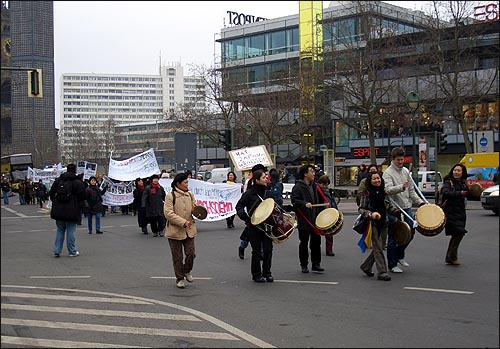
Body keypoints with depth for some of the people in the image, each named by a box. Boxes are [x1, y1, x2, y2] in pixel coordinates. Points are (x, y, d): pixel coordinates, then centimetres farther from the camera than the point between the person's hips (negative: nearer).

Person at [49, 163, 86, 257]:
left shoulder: (58, 180, 5)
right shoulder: (77, 182, -10)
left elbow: (51, 193, 8)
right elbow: (82, 196, -9)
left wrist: (55, 202, 21)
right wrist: (77, 203, 11)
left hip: (58, 210, 4)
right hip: (71, 211, -4)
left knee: (59, 230, 14)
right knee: (70, 231, 3)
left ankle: (57, 250, 12)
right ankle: (72, 251, 10)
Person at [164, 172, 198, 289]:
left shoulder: (190, 195, 9)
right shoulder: (170, 196, -10)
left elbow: (194, 210, 20)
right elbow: (168, 213, -18)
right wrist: (183, 222, -24)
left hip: (189, 230, 4)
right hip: (175, 231, -4)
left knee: (191, 253, 1)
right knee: (177, 257, 5)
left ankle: (187, 271, 28)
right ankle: (179, 278, 20)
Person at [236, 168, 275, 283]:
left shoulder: (267, 192, 9)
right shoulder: (249, 193, -8)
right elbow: (239, 206, -8)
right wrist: (244, 216, -25)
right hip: (254, 227, -5)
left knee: (268, 249, 4)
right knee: (257, 251, 2)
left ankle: (267, 273, 17)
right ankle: (256, 275, 14)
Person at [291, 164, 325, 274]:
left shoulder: (314, 186, 11)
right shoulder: (298, 187, -10)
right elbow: (294, 201, -17)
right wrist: (305, 204, -32)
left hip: (315, 219, 6)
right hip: (304, 220, -6)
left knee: (316, 241, 6)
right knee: (304, 243, 6)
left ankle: (316, 264, 14)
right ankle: (304, 265, 17)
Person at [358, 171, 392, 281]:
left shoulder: (383, 191, 10)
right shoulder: (366, 193, -6)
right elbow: (360, 209, -7)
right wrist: (371, 214, -21)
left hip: (382, 223, 6)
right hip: (372, 223, -6)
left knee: (377, 247, 11)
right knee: (378, 247, -7)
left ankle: (366, 266, 27)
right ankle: (382, 272, -4)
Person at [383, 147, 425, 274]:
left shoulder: (406, 171, 12)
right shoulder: (388, 173, -10)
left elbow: (411, 190, 19)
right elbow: (388, 190, -26)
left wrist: (419, 201, 10)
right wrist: (401, 187, -41)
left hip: (406, 207, 7)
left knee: (411, 232, 7)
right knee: (393, 237, 0)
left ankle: (399, 255, 29)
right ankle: (392, 265, 11)